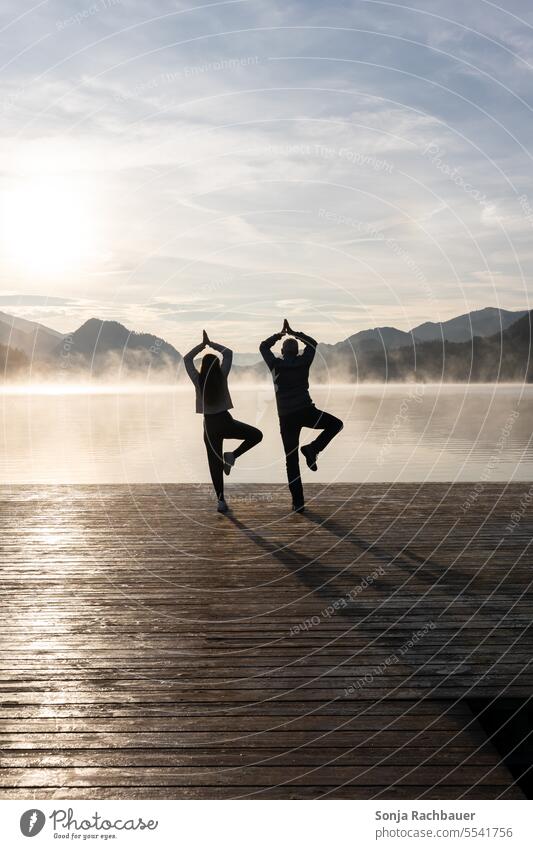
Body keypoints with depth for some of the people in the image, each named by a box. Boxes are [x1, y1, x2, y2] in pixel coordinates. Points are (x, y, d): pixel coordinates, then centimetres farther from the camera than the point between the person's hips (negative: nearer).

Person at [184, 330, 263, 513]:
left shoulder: (198, 380, -5)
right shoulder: (221, 376, -6)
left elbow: (187, 359, 9)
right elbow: (228, 353, 7)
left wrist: (203, 345, 12)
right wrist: (210, 343, 10)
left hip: (210, 424, 2)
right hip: (225, 421, -2)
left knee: (215, 463, 6)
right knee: (256, 435, 17)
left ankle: (221, 500, 3)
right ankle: (232, 455, -2)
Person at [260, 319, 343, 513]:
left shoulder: (276, 364, 5)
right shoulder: (303, 362, 5)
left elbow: (263, 346, 24)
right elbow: (312, 343, 25)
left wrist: (279, 335, 32)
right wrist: (294, 333, 32)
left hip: (286, 417, 2)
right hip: (306, 411, -2)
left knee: (292, 462, 6)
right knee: (335, 424, 20)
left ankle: (298, 502, 1)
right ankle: (312, 448, 1)